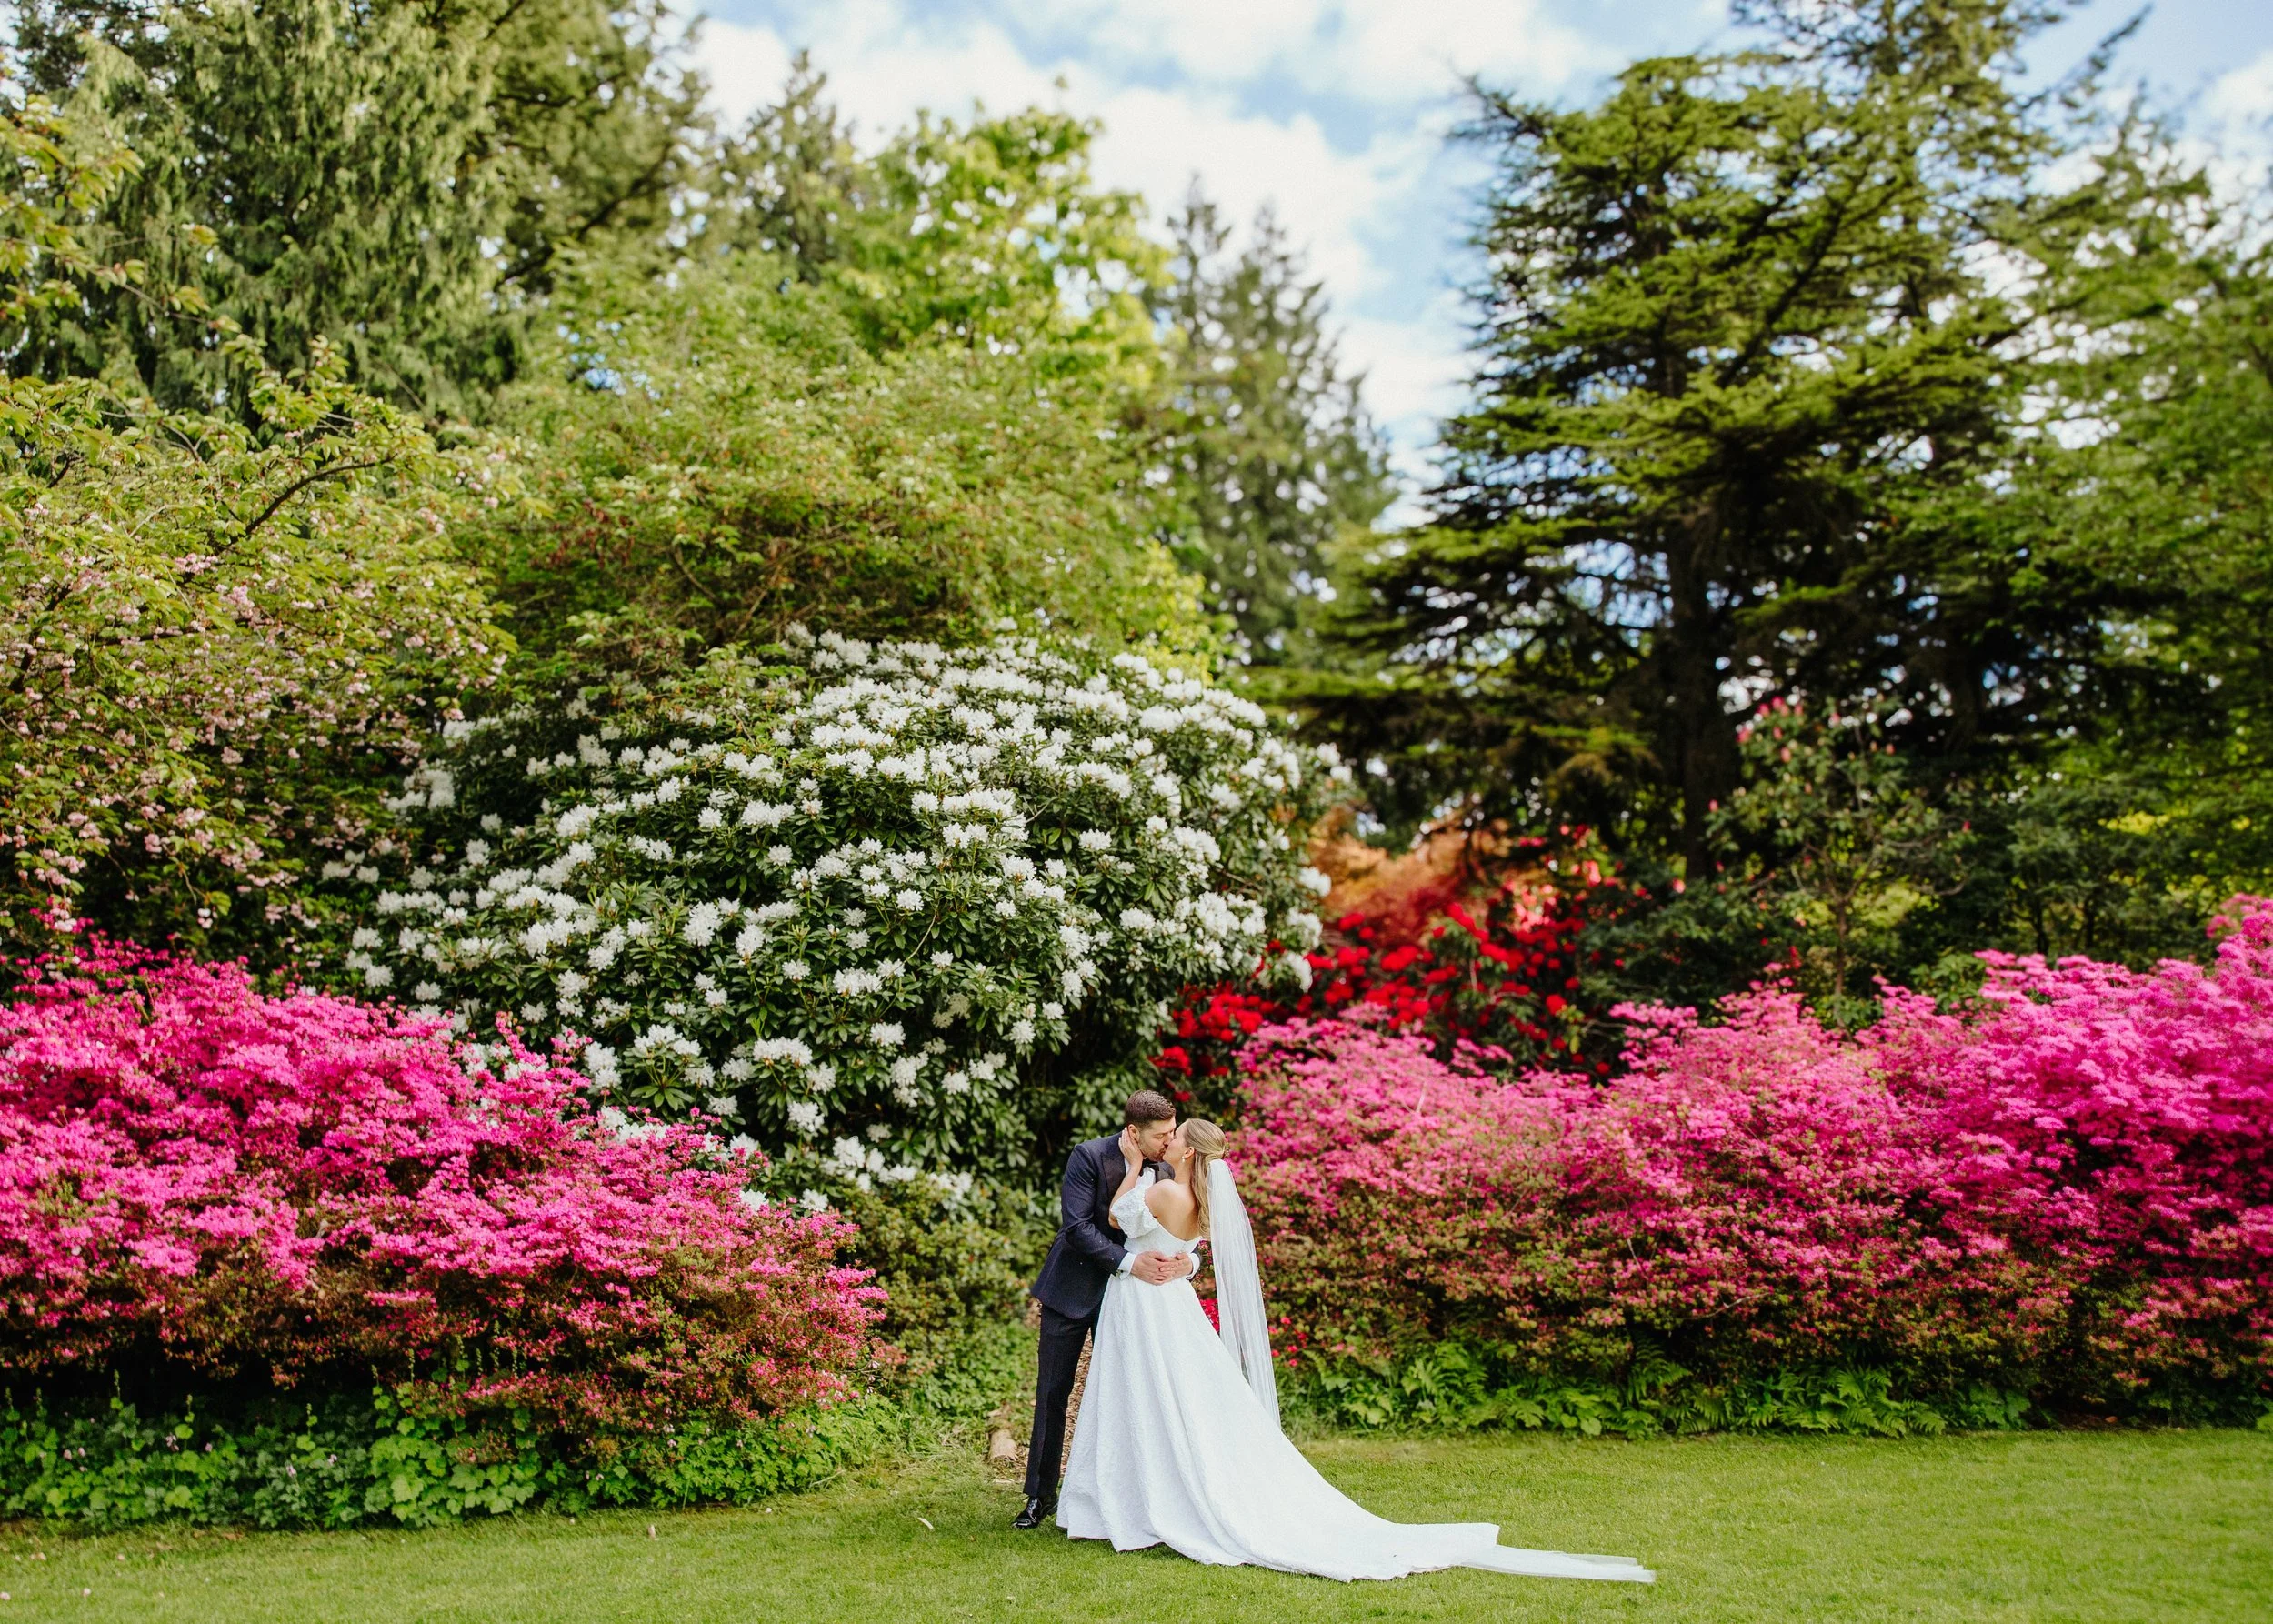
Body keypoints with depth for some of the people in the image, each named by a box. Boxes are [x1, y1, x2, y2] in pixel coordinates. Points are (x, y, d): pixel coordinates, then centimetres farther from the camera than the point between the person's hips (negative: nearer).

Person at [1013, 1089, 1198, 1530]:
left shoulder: (1166, 1172, -4)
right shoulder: (1088, 1157, -17)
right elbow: (1077, 1225, -23)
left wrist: (1188, 1263, -24)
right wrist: (1129, 1262, -32)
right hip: (1072, 1290, -3)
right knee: (1053, 1393, 4)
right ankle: (1041, 1495, 15)